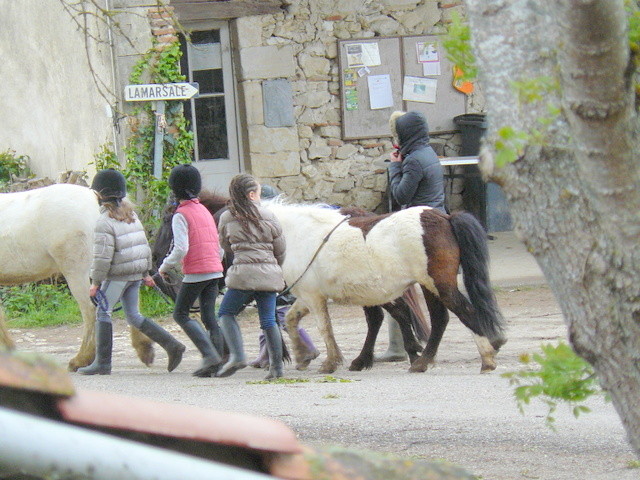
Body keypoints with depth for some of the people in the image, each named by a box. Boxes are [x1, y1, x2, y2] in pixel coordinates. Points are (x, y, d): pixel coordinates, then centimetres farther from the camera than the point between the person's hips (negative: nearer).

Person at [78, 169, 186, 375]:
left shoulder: (104, 222, -14)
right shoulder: (131, 215, 11)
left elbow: (102, 256, -18)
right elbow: (144, 245, 15)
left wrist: (95, 282, -12)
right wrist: (146, 272, 22)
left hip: (117, 276, -8)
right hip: (136, 273, 8)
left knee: (103, 313, 3)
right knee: (133, 316, 13)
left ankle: (102, 363, 3)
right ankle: (171, 345, 4)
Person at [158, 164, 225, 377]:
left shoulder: (181, 215, -9)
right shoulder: (205, 211, 16)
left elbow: (181, 249, -18)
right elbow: (218, 246, 17)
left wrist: (165, 267, -4)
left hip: (196, 272, -7)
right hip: (215, 270, 7)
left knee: (180, 314, 3)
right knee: (209, 316, 8)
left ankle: (210, 354, -13)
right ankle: (216, 364, -1)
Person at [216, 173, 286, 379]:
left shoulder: (227, 218, 3)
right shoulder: (269, 217, 6)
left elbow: (225, 246, 17)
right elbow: (280, 250, 12)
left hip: (243, 272, -2)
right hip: (269, 273, 2)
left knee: (226, 313, 10)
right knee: (268, 320, 6)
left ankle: (237, 355, -7)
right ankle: (277, 366, 4)